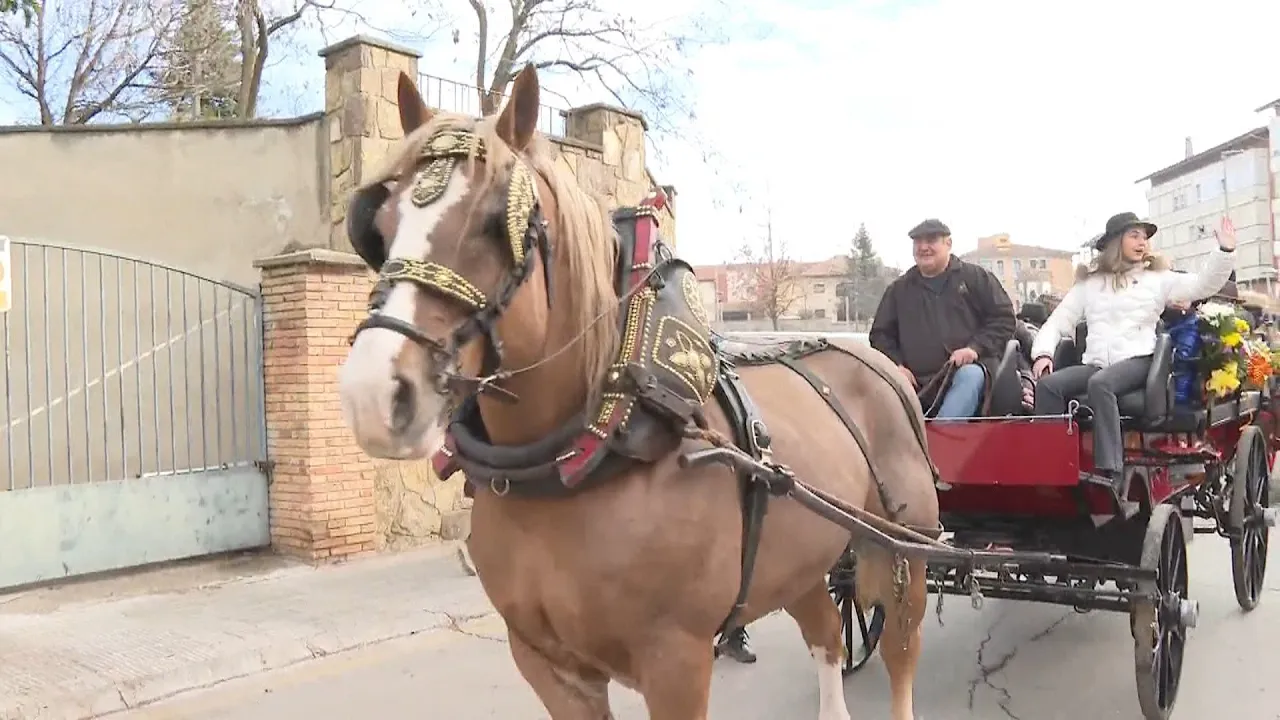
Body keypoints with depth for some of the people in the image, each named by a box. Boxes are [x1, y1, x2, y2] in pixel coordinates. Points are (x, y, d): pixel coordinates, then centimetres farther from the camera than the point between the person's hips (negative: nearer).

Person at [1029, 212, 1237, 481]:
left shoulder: (1158, 279, 15)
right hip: (1094, 364, 3)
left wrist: (1225, 250, -11)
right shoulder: (1089, 283, 19)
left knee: (1100, 384, -36)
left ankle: (1110, 473, -40)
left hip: (1137, 361, -3)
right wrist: (1043, 353, -3)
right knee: (1047, 384, -26)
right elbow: (1058, 322, 15)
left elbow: (1203, 285, 4)